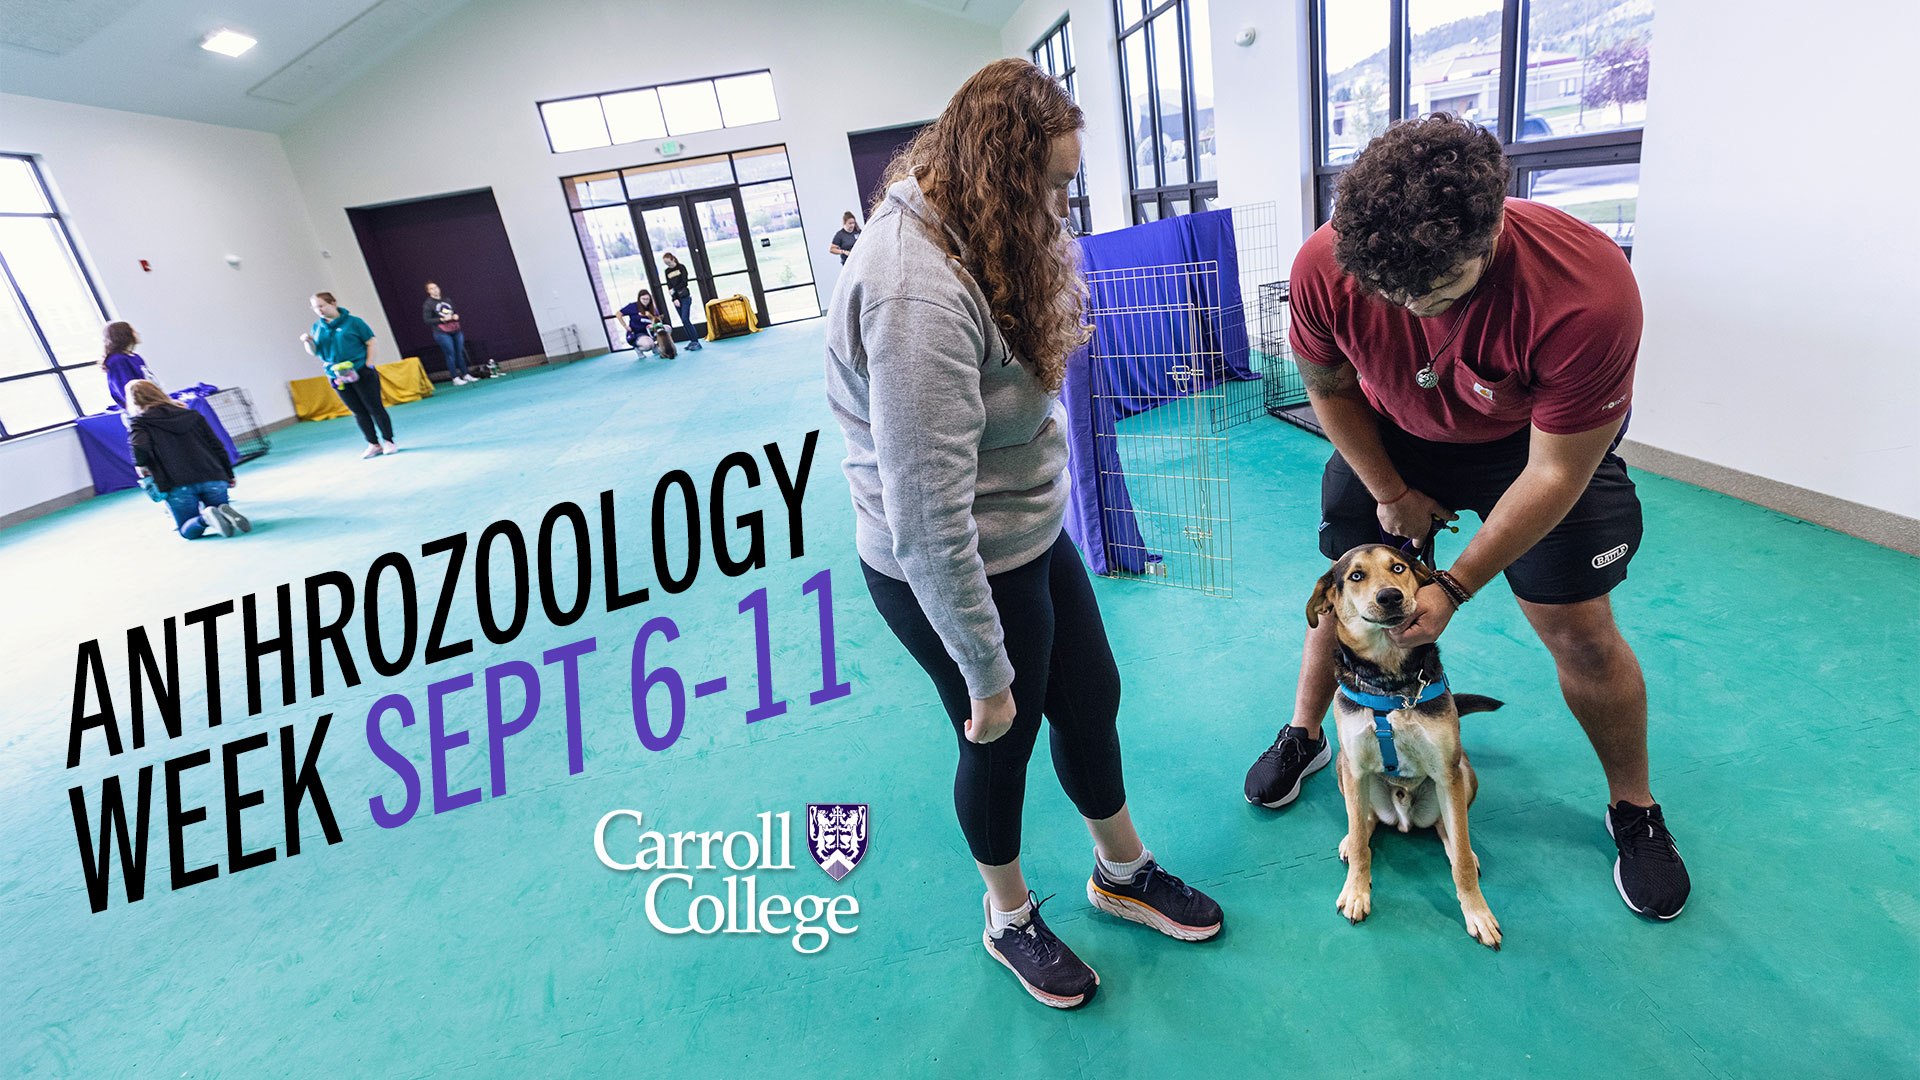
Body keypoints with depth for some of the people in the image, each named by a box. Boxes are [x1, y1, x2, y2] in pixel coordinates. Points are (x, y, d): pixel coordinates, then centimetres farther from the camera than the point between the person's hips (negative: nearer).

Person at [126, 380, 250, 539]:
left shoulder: (140, 422, 6)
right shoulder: (191, 414, 17)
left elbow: (139, 447, -14)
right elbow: (216, 446, 13)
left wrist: (141, 467, 7)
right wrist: (229, 475, 19)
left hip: (178, 486, -3)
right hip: (213, 478, 3)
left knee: (188, 530, 12)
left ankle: (205, 519, -21)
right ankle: (226, 512, -16)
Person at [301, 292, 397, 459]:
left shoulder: (353, 321, -3)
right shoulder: (317, 327, 10)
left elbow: (370, 342, -1)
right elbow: (314, 351, 13)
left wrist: (369, 365, -7)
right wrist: (308, 342, -9)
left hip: (361, 373, -4)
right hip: (338, 377, 4)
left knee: (374, 407, -2)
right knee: (358, 412, 7)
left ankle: (388, 442, 6)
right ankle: (373, 445, 12)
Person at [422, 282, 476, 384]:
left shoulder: (447, 300, 13)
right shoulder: (427, 305, -2)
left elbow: (456, 311, 25)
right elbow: (427, 320, -7)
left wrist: (456, 316, 2)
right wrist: (442, 319, -16)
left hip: (456, 331, 5)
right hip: (443, 333, -5)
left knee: (460, 353, 8)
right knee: (450, 354, -5)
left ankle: (465, 375, 18)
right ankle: (455, 379, 0)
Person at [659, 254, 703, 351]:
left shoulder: (681, 267, 0)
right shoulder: (667, 272, 11)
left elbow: (684, 282, -8)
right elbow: (669, 286, 5)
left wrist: (674, 289, -15)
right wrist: (675, 299, -7)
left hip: (685, 296, -5)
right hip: (676, 298, 5)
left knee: (685, 319, -16)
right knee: (683, 321, 2)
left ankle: (696, 342, -16)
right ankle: (691, 341, 6)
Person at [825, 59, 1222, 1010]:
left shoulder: (980, 249, 4)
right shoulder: (918, 296, -30)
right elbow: (927, 520, -31)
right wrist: (987, 673, -21)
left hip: (1035, 540, 9)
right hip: (958, 576, -9)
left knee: (1091, 703, 21)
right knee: (1001, 744, 13)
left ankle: (1123, 872, 49)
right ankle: (1010, 921, 45)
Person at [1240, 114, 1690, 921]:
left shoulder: (1589, 294, -38)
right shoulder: (1325, 267, -31)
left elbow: (1555, 472, -26)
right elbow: (1329, 387, -9)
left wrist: (1454, 588, -24)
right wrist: (1389, 492, -4)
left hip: (1541, 436, -2)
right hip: (1389, 433, 2)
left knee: (1578, 629, -1)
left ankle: (1634, 809, 25)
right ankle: (1303, 736, 31)